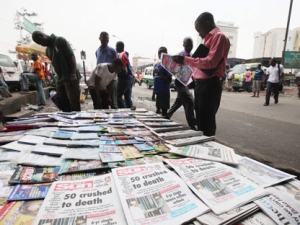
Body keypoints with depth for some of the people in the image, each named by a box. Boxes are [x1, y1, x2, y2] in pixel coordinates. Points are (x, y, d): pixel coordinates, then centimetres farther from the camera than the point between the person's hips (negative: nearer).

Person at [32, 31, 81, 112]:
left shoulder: (60, 40, 0)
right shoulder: (47, 50, 21)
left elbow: (71, 56, -8)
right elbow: (55, 64, 20)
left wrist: (73, 74, -18)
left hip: (70, 77, -8)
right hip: (59, 79, 8)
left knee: (74, 104, -10)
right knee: (62, 104, 8)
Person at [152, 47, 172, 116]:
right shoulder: (156, 65, 15)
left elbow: (169, 80, -10)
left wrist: (159, 73, -19)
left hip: (164, 92, -7)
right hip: (157, 92, 7)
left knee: (164, 111, -3)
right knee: (158, 110, 13)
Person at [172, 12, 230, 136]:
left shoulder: (219, 36, -6)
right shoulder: (210, 38, 23)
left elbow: (210, 62, -19)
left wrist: (186, 59, -16)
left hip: (209, 85, -10)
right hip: (201, 84, 10)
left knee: (207, 124, -3)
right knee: (200, 122, 16)